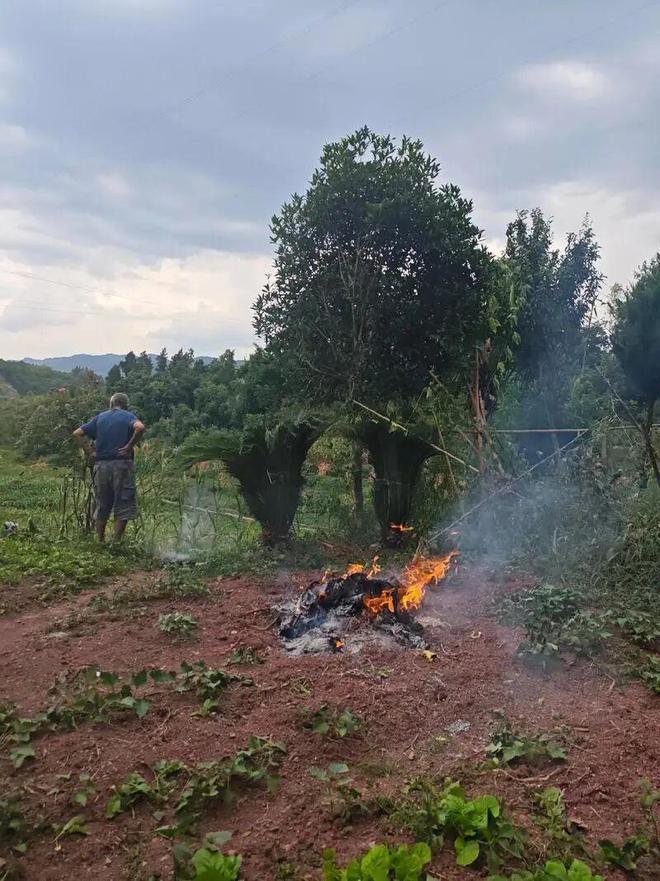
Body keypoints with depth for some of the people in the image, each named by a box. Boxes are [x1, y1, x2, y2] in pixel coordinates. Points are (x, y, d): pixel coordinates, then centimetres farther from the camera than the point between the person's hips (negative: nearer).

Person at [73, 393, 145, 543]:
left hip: (101, 465, 4)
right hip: (121, 464, -4)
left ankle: (100, 542, 19)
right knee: (124, 506, 3)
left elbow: (77, 433, 9)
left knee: (102, 507, 14)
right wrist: (129, 446, -13)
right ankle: (116, 542, 0)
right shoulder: (128, 416, 2)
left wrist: (90, 452, 7)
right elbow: (140, 427, -21)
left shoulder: (100, 417, 14)